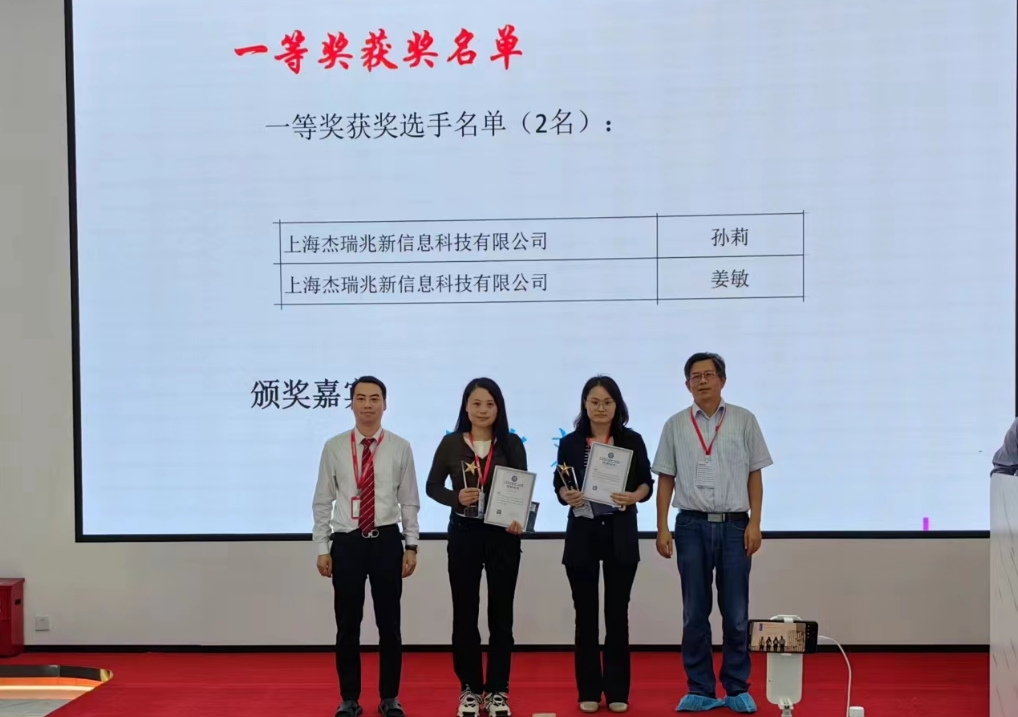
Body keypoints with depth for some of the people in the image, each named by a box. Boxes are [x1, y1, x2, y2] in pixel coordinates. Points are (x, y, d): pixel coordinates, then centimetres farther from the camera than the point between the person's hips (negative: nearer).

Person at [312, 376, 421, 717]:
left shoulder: (400, 448, 0)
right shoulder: (334, 447, 0)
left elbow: (409, 502, 2)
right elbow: (323, 502, 3)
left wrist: (411, 546, -1)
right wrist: (322, 548, -1)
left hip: (387, 541, 0)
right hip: (346, 543, 0)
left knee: (389, 623, 8)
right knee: (347, 625, 8)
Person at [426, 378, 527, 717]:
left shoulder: (512, 444, 0)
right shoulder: (451, 444, 0)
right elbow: (432, 486, 5)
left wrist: (519, 520, -19)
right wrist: (456, 497, -14)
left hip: (503, 535, 0)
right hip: (464, 533, 0)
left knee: (501, 614, 6)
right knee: (465, 613, 6)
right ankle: (469, 688, 18)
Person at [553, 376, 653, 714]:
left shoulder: (632, 440, 0)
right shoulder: (570, 443, 2)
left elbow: (647, 483, 2)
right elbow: (559, 484, 4)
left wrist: (634, 497, -19)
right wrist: (566, 496, -18)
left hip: (621, 534, 0)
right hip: (582, 533, 1)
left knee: (617, 613, 4)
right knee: (586, 614, 5)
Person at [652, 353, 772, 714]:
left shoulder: (744, 420, 3)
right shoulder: (676, 425, 5)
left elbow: (754, 476, 4)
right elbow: (666, 480, 6)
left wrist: (754, 524, -4)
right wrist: (662, 528, 0)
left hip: (734, 525, -1)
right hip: (692, 525, 1)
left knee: (736, 614, 3)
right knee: (695, 614, 5)